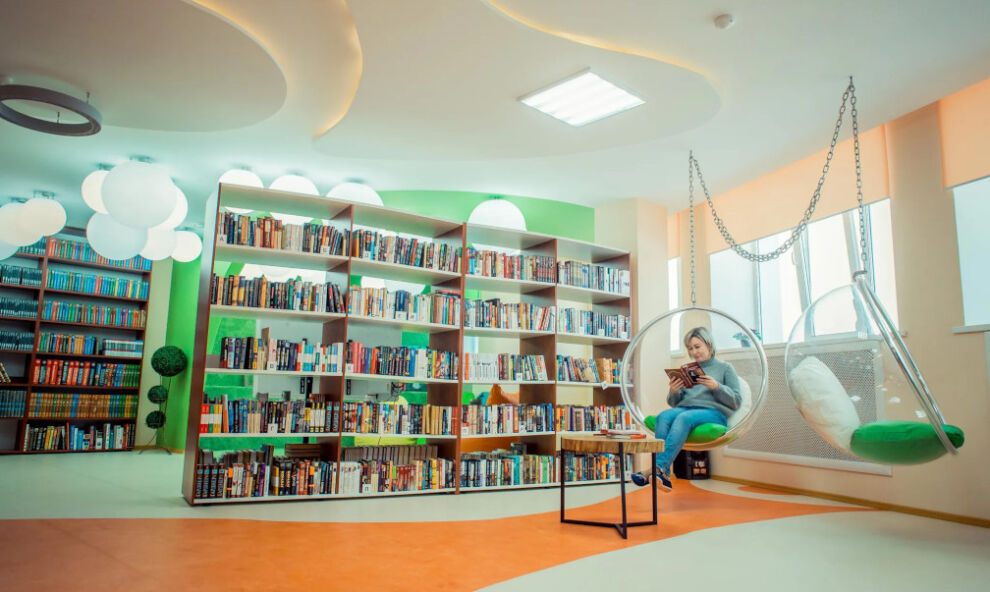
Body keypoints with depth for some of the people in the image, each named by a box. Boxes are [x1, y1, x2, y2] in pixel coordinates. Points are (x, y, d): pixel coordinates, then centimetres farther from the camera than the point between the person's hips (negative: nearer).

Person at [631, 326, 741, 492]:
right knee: (664, 416, -31)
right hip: (685, 408, 4)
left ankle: (659, 467, -47)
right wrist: (673, 392, -1)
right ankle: (663, 476, -43)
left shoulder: (725, 368, 15)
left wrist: (716, 387, -11)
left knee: (684, 417, -36)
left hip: (714, 412, -4)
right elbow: (674, 403, 22)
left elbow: (736, 401, 5)